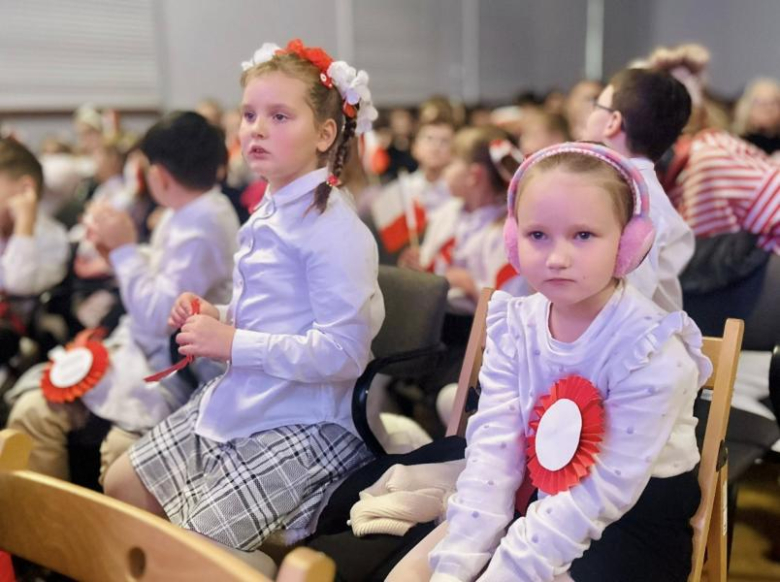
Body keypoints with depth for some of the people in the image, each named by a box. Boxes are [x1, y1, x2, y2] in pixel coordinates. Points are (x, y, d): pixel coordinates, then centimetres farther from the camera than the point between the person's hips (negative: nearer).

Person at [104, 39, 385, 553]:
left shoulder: (334, 230, -20)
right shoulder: (268, 213, 8)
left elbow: (342, 353, -25)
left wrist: (234, 344, -20)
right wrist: (216, 317, 2)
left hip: (304, 424, -9)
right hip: (241, 404, 9)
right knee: (122, 484, 15)